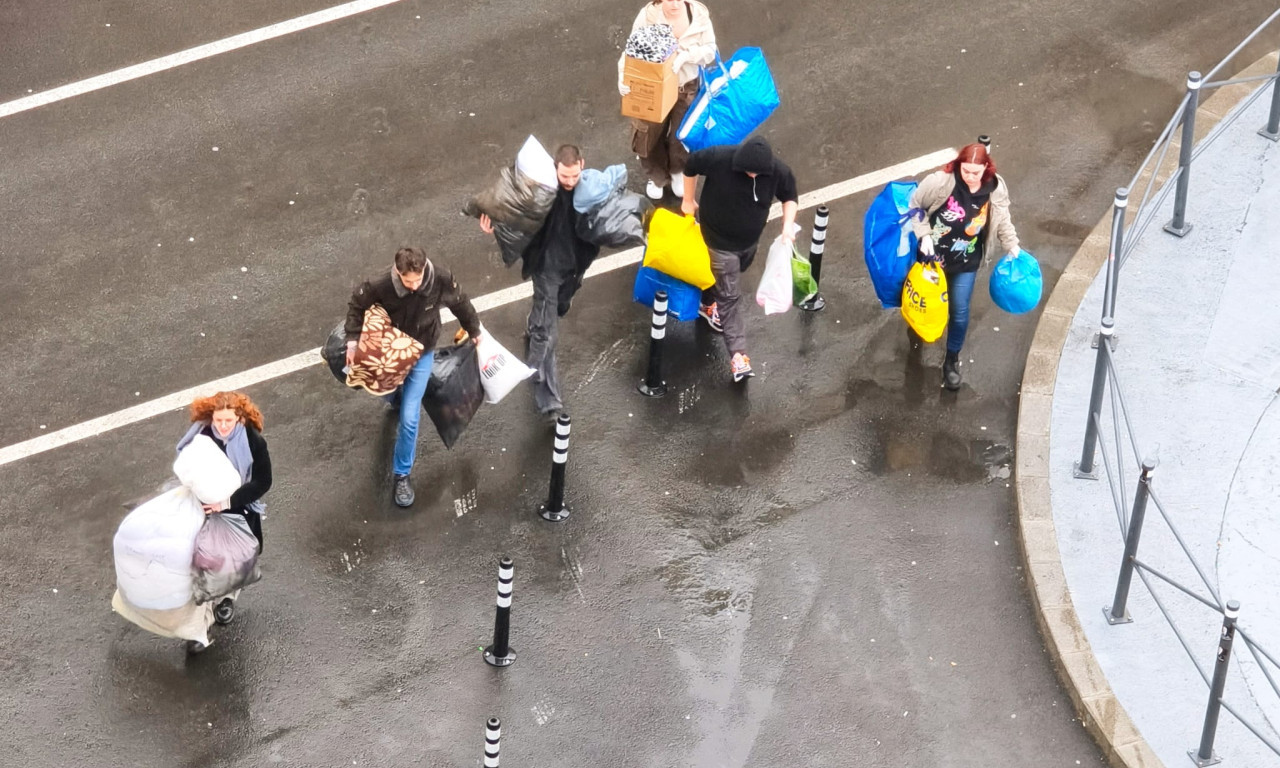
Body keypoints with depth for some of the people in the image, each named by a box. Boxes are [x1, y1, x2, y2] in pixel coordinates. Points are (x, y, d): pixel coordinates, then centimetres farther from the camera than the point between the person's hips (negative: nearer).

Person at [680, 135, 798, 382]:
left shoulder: (778, 171, -25)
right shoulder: (719, 159, -33)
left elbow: (790, 196, -4)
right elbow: (691, 165, -13)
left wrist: (788, 224, -21)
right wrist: (688, 200, -3)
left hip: (750, 241, 4)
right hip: (720, 241, -4)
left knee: (724, 284, 29)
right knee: (729, 296, -3)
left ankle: (707, 304, 60)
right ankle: (738, 354, 0)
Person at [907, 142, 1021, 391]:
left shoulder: (995, 190, -18)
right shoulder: (940, 182, -27)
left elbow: (1002, 221, 1)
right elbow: (916, 205, -12)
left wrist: (1013, 247, -4)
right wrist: (924, 235, -19)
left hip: (966, 262, 1)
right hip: (934, 256, -1)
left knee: (959, 312, 7)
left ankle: (952, 360, 29)